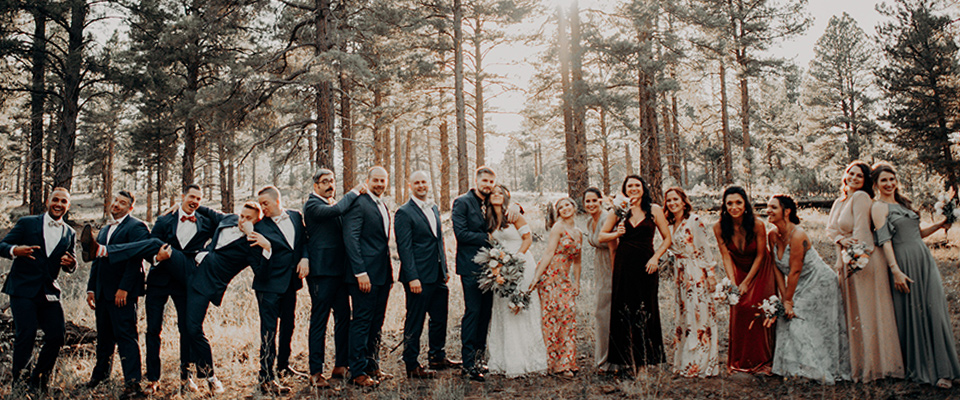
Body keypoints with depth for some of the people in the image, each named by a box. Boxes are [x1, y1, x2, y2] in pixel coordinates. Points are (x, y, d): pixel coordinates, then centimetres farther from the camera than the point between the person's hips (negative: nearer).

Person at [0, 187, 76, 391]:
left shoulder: (70, 234, 12)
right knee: (26, 334, -10)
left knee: (56, 336, -3)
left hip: (49, 293, 3)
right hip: (23, 290, -3)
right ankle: (17, 380, 10)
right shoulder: (27, 223, 4)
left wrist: (70, 263, -11)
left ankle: (37, 380, 17)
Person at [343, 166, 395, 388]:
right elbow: (350, 239, -16)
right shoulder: (358, 203, -10)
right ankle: (358, 372, 6)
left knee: (376, 322, 14)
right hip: (366, 275, -9)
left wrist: (390, 271, 16)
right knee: (362, 321, -3)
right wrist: (360, 272, -21)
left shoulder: (383, 207, 18)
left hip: (382, 274, 9)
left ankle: (372, 367, 24)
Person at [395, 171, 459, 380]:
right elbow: (404, 248, -14)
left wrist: (445, 269, 16)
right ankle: (412, 366, 12)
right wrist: (412, 278, -19)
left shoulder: (434, 209, 14)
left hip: (438, 276, 8)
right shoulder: (404, 213, -9)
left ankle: (438, 357, 32)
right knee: (415, 322, 1)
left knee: (440, 318, 17)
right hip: (419, 277, -8)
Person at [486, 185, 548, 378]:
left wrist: (515, 257, -13)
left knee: (524, 310, -3)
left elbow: (528, 238, -5)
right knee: (504, 311, 4)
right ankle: (508, 360, 10)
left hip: (521, 265, -5)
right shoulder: (490, 220, 11)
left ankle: (527, 360, 5)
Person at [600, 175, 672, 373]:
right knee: (624, 310, 2)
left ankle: (646, 358, 13)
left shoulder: (654, 210, 4)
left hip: (645, 265, -1)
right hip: (624, 265, 1)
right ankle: (628, 359, 12)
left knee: (646, 310, 2)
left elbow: (667, 239, 5)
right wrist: (617, 234, -10)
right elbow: (601, 236, 9)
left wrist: (655, 258, -8)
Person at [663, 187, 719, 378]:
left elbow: (704, 248, -11)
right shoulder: (671, 224, 11)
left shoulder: (694, 220, -10)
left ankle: (701, 363, 3)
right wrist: (676, 274, 15)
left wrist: (710, 272, -13)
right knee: (683, 316, 10)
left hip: (697, 273, -7)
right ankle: (685, 362, 17)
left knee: (699, 314, -4)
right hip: (681, 274, 7)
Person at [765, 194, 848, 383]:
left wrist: (788, 300, -16)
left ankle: (815, 370, 10)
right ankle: (797, 368, 18)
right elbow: (777, 269, -2)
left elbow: (795, 271, -23)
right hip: (800, 286, 7)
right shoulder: (772, 235, -4)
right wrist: (784, 299, -8)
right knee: (786, 322, 4)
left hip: (820, 283, -7)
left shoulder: (797, 235, -27)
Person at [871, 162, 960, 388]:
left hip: (924, 258, 6)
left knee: (934, 310, 1)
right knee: (911, 314, -1)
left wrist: (939, 225, 9)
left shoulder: (903, 203, 18)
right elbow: (885, 240, -13)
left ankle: (941, 368, 7)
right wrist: (895, 271, -20)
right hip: (905, 263, -6)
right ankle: (917, 368, 12)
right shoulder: (879, 207, -4)